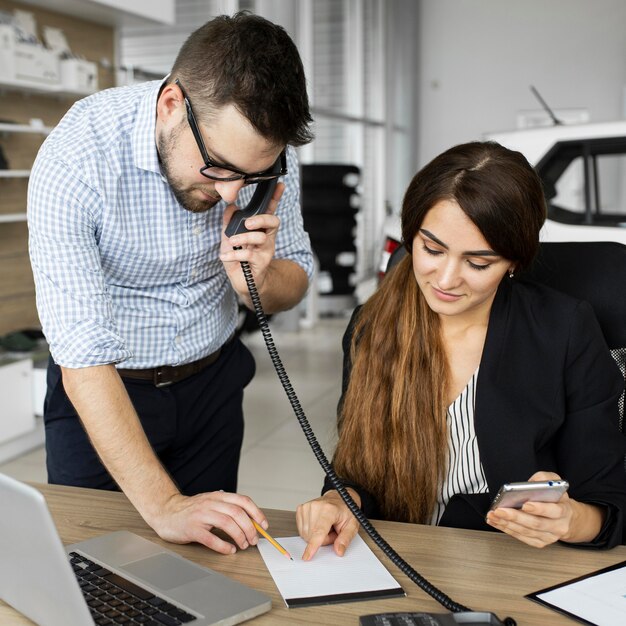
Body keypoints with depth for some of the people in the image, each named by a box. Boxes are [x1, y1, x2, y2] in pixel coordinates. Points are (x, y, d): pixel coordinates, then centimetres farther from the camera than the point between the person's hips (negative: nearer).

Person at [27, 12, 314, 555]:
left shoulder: (264, 149, -17)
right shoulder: (75, 159, -30)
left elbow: (295, 281, -3)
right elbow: (84, 359, -32)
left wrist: (257, 280, -27)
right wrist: (163, 505, -37)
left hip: (212, 383, 4)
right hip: (100, 395, -3)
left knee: (210, 557, 17)